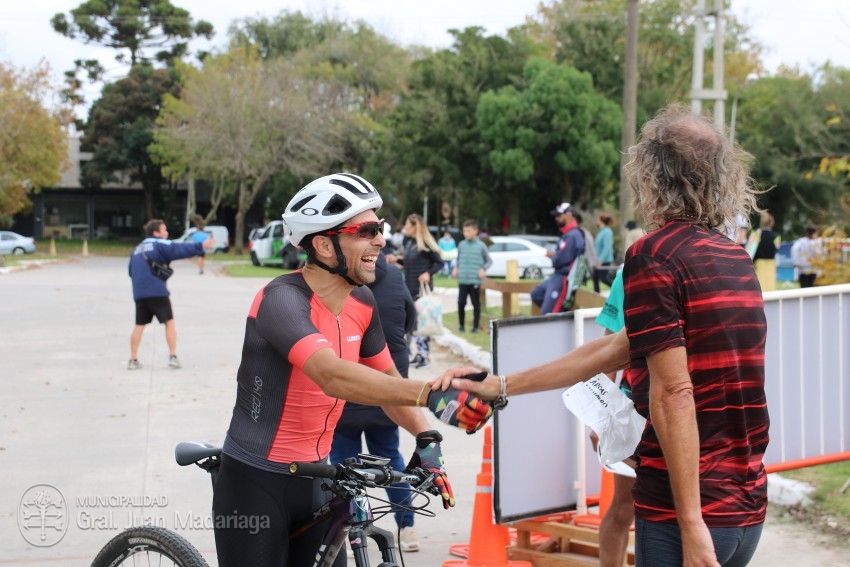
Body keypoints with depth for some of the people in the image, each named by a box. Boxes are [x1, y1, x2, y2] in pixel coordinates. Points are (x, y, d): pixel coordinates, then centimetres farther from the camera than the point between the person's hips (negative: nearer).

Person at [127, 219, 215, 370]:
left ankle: (133, 360, 8)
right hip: (157, 292, -6)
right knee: (169, 322, 5)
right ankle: (173, 357, 1)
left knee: (139, 325, 10)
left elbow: (131, 271, 22)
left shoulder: (137, 249, 19)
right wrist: (201, 247, -19)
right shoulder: (159, 245, -2)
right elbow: (180, 249, -15)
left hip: (139, 293, 6)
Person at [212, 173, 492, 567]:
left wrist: (426, 438, -2)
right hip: (255, 484, -7)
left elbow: (385, 377, 14)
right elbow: (333, 376, -40)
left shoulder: (362, 301, 0)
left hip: (314, 480, 7)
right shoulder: (283, 299, -24)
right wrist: (431, 396, -49)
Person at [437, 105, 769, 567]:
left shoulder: (653, 256, -12)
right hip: (747, 509, 8)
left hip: (684, 511, -8)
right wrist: (500, 386, 18)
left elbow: (673, 393, -20)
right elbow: (613, 351, 14)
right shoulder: (736, 258, 12)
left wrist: (691, 524, -20)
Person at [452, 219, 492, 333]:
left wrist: (483, 269, -11)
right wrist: (456, 268, 2)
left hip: (475, 280, -2)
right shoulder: (461, 245, 6)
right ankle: (461, 325, 14)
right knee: (461, 303, -1)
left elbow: (489, 261, 5)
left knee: (476, 304, 3)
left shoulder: (481, 246, -2)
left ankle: (475, 326, 14)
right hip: (462, 280, 2)